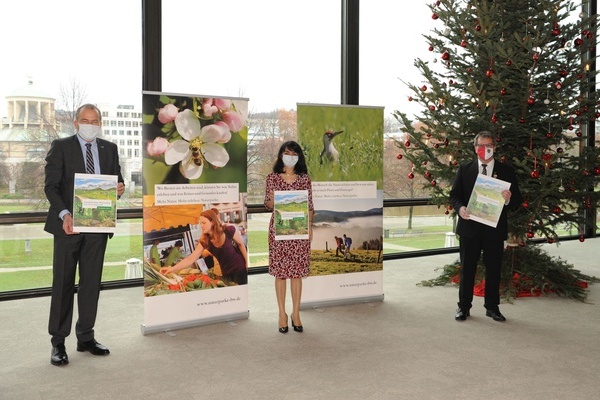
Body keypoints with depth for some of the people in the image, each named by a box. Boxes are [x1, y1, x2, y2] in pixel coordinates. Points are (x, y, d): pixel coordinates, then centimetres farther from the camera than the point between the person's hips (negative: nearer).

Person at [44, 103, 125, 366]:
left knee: (91, 282, 9)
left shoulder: (109, 149, 11)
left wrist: (120, 188, -10)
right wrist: (64, 214, -23)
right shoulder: (60, 147, -1)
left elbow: (116, 180, 15)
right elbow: (51, 185, -8)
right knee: (63, 283, 2)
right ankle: (58, 342, 11)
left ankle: (86, 337, 21)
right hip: (69, 223, -4)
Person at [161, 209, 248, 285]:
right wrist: (172, 269, -28)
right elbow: (191, 259, -16)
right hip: (226, 273, 4)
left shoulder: (228, 231, -19)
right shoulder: (204, 241, -10)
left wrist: (247, 262, 0)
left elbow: (240, 244, -2)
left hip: (240, 269, -4)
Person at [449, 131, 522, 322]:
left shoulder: (506, 171, 4)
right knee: (467, 268, 7)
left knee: (494, 269, 9)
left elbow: (517, 200, 4)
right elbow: (454, 194, 5)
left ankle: (492, 307, 22)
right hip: (469, 226, 0)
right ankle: (464, 307, 17)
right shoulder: (465, 168, 4)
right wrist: (460, 208, -16)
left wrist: (508, 199, -19)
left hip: (494, 229, 0)